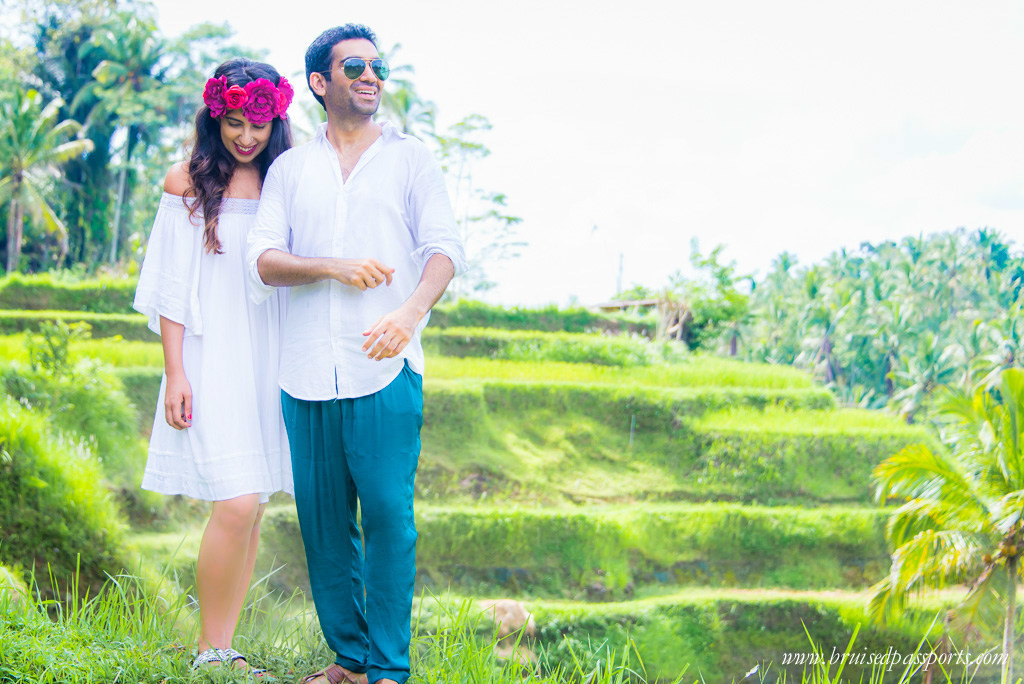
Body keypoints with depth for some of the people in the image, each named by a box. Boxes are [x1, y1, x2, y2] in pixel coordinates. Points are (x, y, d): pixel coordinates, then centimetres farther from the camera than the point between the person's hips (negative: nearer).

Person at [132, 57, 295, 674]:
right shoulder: (188, 184, 2)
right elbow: (171, 286, 1)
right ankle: (209, 654, -2)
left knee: (252, 510, 4)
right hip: (212, 360, -4)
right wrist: (175, 373, -6)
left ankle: (225, 651, 13)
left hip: (270, 363, 4)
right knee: (236, 504, -15)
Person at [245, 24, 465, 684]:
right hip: (307, 370, 3)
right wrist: (334, 266, -15)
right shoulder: (290, 168, 14)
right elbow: (263, 261, 4)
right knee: (323, 520, 5)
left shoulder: (411, 157, 10)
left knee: (388, 513, -8)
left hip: (385, 366, -2)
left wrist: (409, 312, -21)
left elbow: (444, 248, -1)